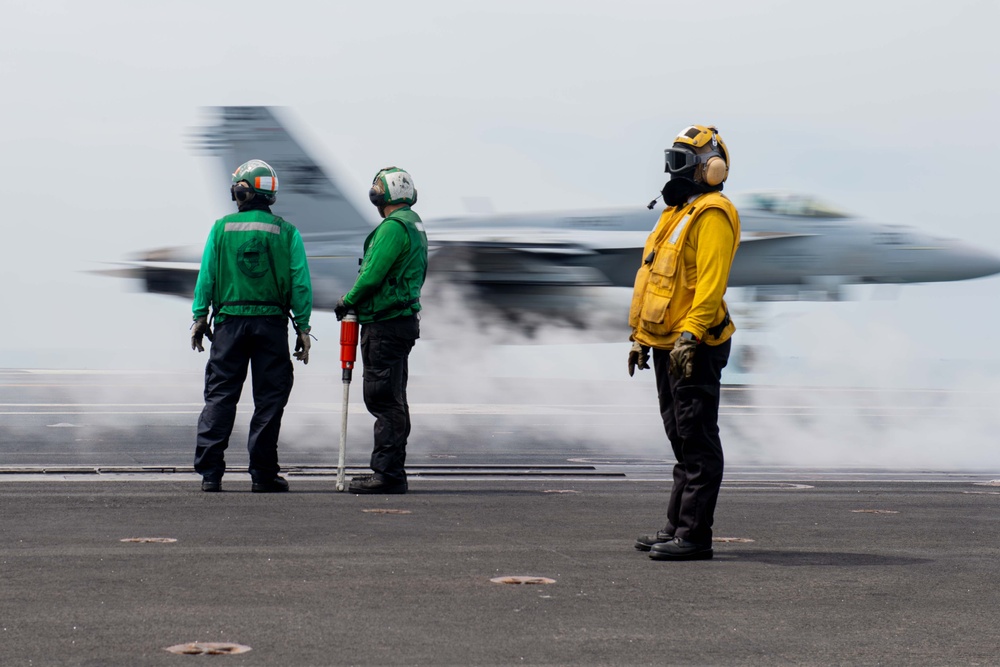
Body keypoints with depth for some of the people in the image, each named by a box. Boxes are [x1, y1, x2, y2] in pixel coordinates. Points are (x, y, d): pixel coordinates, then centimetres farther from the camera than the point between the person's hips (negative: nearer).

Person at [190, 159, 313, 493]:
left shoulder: (222, 228, 1)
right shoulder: (286, 233, 1)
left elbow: (206, 276, 2)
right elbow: (300, 283, -1)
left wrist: (200, 316, 10)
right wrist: (303, 327, 5)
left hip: (230, 321, 1)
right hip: (271, 322, -1)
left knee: (219, 395, 7)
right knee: (269, 398, 5)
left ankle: (210, 472, 3)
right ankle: (263, 474, 6)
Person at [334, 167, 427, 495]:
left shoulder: (394, 227, -15)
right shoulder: (414, 225, 17)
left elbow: (373, 275, -19)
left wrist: (347, 301, -2)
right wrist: (357, 301, 15)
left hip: (385, 327, -10)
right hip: (401, 319, 10)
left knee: (383, 400, -9)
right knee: (392, 401, 14)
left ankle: (388, 473, -9)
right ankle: (390, 470, 20)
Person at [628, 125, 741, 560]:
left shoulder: (712, 214, -11)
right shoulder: (676, 213, 20)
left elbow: (711, 281, -21)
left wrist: (690, 335, -28)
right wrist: (641, 335, 21)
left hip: (694, 348, -10)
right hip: (667, 345, 10)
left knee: (697, 442, -8)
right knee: (682, 440, 15)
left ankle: (694, 535, -7)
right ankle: (677, 526, 21)